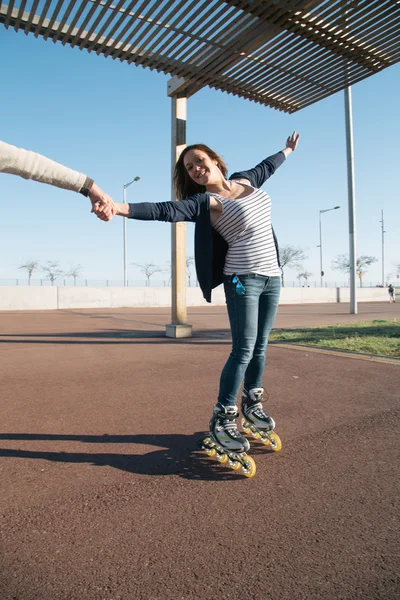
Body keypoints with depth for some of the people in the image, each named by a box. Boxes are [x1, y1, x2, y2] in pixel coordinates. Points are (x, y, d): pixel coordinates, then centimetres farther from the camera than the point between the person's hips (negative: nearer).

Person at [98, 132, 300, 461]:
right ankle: (223, 419, 1)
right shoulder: (204, 201, -8)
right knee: (244, 349, -10)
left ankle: (252, 404, 29)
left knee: (260, 346, 11)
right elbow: (165, 210, -23)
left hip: (272, 275, 6)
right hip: (243, 279, -6)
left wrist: (287, 150, 52)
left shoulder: (245, 180, 13)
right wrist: (119, 207, -38)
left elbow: (265, 167, 34)